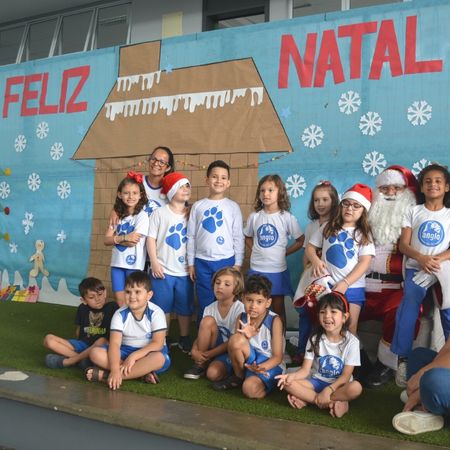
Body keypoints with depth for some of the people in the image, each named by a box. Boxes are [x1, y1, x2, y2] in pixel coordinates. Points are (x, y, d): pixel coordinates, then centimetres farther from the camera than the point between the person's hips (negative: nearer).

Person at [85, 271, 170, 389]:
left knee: (159, 358, -39)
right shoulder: (120, 314, -9)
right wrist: (115, 369, -35)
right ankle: (142, 372, -26)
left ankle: (105, 375, -33)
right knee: (96, 353, -22)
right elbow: (115, 343, -19)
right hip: (126, 350, 3)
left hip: (148, 353, -2)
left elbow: (158, 343, -20)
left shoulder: (156, 313, -15)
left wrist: (133, 356, -31)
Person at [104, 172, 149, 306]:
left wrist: (116, 238, -3)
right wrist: (124, 237, -13)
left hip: (134, 265, -5)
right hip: (117, 264, 5)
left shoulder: (142, 216, -9)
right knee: (120, 303, 10)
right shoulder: (118, 215, 9)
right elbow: (107, 240, 1)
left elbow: (133, 242, -16)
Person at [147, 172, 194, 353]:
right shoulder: (159, 213, -2)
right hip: (163, 269, -3)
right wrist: (154, 263, -9)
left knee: (185, 307, 9)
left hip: (185, 270, 3)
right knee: (163, 307, 5)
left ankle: (184, 338, 24)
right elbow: (151, 238, -4)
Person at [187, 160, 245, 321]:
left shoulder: (233, 207, 2)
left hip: (226, 261, -1)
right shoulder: (198, 206, 5)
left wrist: (238, 263, 0)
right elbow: (191, 236, 7)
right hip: (202, 261, 1)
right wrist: (191, 263, 5)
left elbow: (238, 237, 3)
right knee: (204, 305, 7)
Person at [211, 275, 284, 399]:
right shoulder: (241, 318, -3)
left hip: (270, 365, -4)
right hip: (249, 361, 5)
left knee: (250, 389, -35)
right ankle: (238, 377, -2)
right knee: (236, 339, -25)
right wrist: (245, 337, -26)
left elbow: (277, 357, -13)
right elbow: (235, 347, -5)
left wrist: (259, 368, -30)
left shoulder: (274, 321, -15)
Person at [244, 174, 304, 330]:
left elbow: (301, 241, 0)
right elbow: (247, 237, 16)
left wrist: (284, 252, -4)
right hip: (256, 270, 2)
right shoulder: (254, 216, 1)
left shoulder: (287, 218, -7)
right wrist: (257, 250, 2)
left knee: (278, 308, 9)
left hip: (277, 270, -2)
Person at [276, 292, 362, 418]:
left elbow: (346, 375, -12)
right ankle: (334, 403, -25)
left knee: (356, 387, -35)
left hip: (338, 384, -2)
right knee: (288, 384, -25)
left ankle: (307, 399, -27)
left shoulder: (351, 341, -9)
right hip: (316, 382, 2)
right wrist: (292, 375, -30)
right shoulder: (315, 339, -3)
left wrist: (329, 389, -28)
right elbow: (305, 370, -8)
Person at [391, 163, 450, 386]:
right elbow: (403, 245, 4)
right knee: (409, 305, -25)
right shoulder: (413, 212, 11)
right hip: (415, 269, 0)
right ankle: (403, 359, -17)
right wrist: (421, 258, -15)